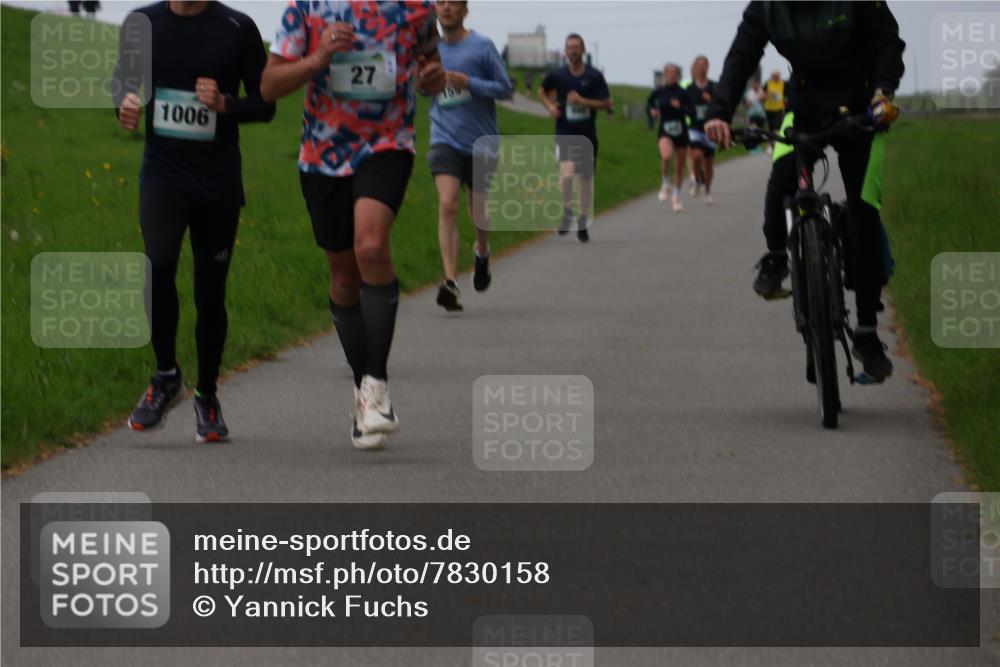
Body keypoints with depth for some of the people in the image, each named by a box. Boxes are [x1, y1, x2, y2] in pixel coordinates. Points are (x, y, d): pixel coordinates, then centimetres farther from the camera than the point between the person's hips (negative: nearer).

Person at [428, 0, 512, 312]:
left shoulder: (482, 47, -2)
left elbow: (506, 89, -4)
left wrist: (468, 83, -17)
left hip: (480, 142, -1)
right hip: (445, 140, 1)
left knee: (479, 213, 11)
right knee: (447, 205, -19)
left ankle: (481, 252, 46)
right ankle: (451, 282, -25)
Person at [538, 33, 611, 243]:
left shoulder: (594, 76, -3)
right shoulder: (557, 75, -1)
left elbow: (606, 103, -3)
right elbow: (542, 91, 18)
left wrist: (583, 101, -17)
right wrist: (550, 106, -2)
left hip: (587, 135, 1)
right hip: (564, 134, -1)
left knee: (586, 180, 9)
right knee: (566, 173, -24)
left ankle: (582, 223, 24)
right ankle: (567, 211, 0)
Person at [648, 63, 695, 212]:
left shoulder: (683, 93, -6)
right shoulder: (658, 92, -1)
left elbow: (692, 113, -8)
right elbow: (649, 101, 20)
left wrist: (680, 107, -24)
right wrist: (652, 110, 1)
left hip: (681, 132, 1)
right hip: (664, 131, -1)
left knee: (679, 167, 8)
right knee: (666, 155, -31)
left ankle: (676, 196, 29)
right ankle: (665, 184, -8)